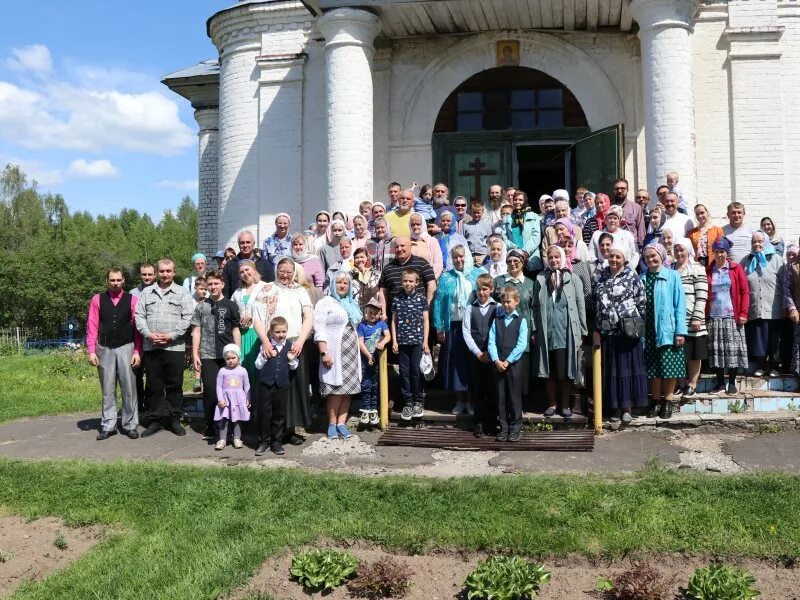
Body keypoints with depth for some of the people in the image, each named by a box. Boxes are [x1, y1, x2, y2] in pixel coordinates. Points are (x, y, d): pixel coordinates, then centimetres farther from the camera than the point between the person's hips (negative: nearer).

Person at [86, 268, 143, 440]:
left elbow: (137, 327, 1)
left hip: (126, 348, -1)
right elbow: (92, 327, 3)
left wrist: (137, 352, -5)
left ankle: (130, 425, 10)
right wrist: (91, 351, -4)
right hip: (104, 349, 1)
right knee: (107, 390, 7)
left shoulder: (132, 300, 2)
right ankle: (108, 426, 13)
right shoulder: (97, 300, 4)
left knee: (128, 388, 2)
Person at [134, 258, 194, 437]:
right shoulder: (146, 292, 12)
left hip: (174, 347, -2)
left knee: (175, 385, 3)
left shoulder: (182, 293, 5)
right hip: (151, 347, 2)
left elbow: (187, 318, -4)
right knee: (154, 385, 8)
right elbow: (139, 316, 6)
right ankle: (156, 419, 17)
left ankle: (175, 419, 14)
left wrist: (171, 335, -13)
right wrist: (149, 334, -9)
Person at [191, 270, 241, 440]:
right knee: (210, 390, -1)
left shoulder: (230, 305, 8)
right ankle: (210, 428, 8)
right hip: (208, 356, 0)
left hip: (228, 355, 0)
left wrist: (238, 353, 1)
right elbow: (196, 331, 8)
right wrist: (195, 355, 1)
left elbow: (236, 330, 8)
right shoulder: (201, 306, 10)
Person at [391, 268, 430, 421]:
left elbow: (425, 321, 3)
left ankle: (417, 402, 14)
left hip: (417, 341, -2)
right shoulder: (396, 299, 5)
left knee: (416, 372, 0)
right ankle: (407, 403, 13)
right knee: (404, 372, 5)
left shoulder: (422, 299, 1)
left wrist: (425, 341, -3)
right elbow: (394, 321, 8)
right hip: (402, 342, 2)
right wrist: (394, 341, 3)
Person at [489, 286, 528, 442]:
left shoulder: (521, 321, 0)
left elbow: (521, 344, -9)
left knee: (515, 397, 2)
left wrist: (508, 361, -13)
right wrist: (496, 361, -11)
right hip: (498, 364, 3)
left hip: (514, 364, -3)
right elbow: (491, 341, 2)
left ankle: (515, 428, 11)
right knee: (500, 397, 7)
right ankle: (503, 427, 16)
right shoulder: (497, 320, 9)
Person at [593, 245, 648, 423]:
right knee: (611, 370, 7)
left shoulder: (632, 277, -2)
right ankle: (615, 407, 15)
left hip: (627, 331, -3)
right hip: (606, 332, 3)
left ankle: (628, 408, 8)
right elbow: (594, 304, 9)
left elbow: (642, 303, 0)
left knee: (628, 368, 1)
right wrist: (595, 330, 5)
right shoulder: (599, 277, 8)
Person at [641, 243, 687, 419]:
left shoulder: (672, 276, -2)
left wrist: (680, 330, -8)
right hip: (648, 331, 3)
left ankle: (667, 401, 13)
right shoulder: (642, 278, 7)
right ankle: (656, 401, 19)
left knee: (669, 368, 1)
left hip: (668, 330, -3)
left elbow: (679, 304, -3)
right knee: (652, 368, 9)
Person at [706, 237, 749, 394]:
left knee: (732, 349, -1)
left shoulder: (736, 268, 4)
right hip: (713, 318, 2)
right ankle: (720, 383, 11)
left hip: (732, 317, -1)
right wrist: (704, 314, 0)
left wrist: (743, 313, -6)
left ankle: (732, 382, 9)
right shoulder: (707, 271, 8)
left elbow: (745, 291, 2)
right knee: (716, 350, 3)